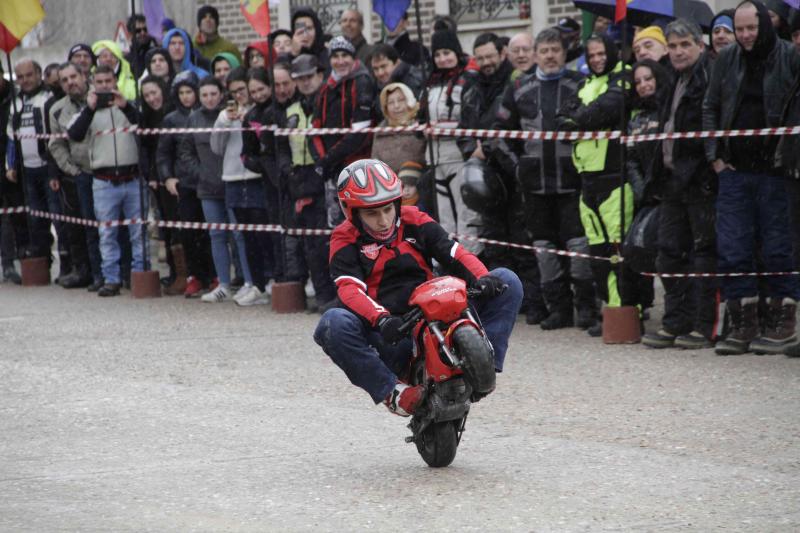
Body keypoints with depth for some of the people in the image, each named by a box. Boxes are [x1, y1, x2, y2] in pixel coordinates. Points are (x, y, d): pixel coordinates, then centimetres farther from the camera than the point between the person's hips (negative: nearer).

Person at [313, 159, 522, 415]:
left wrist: (482, 279, -20)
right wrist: (381, 320, -34)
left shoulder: (414, 221, 11)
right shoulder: (346, 239, 2)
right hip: (390, 337, -3)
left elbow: (454, 253, 2)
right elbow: (350, 289, -14)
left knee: (506, 280, -8)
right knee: (333, 324, -35)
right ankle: (391, 389, -30)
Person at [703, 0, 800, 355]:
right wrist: (714, 154, 7)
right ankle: (743, 324, 9)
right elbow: (710, 108, 16)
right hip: (734, 170, 4)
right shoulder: (727, 60, 9)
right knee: (731, 249, 2)